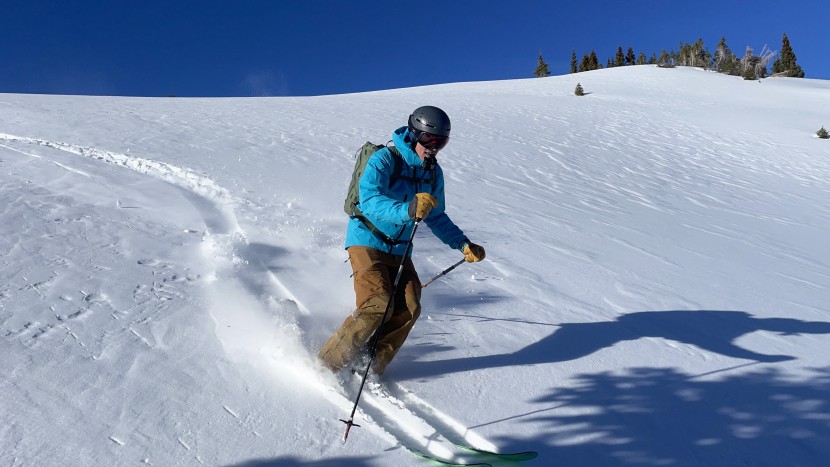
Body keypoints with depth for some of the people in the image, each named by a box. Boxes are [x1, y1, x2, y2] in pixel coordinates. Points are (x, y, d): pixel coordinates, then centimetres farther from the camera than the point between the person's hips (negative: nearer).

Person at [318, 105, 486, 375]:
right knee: (377, 307, -20)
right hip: (367, 242, -6)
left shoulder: (433, 172, 6)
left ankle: (369, 369, 6)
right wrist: (407, 210, -48)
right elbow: (370, 201, -32)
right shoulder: (384, 160, -15)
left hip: (400, 250, 7)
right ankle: (328, 363, -4)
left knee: (409, 310, -9)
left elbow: (436, 217, 18)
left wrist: (463, 244, 9)